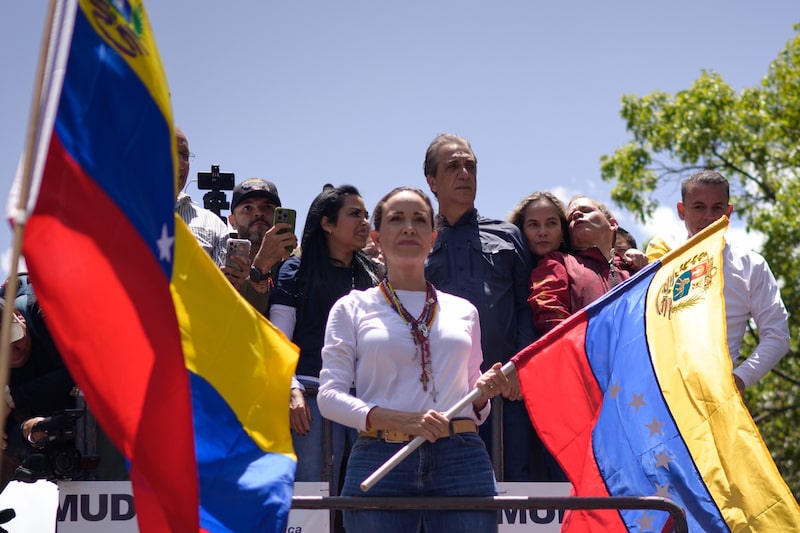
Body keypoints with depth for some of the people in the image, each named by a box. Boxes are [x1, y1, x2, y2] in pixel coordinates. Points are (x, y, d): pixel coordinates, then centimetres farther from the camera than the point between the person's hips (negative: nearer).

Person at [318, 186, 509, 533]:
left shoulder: (463, 311, 19)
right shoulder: (353, 308, 11)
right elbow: (330, 395, 1)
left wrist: (483, 394, -1)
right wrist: (400, 420, -14)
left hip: (461, 464, 2)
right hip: (379, 460, -2)